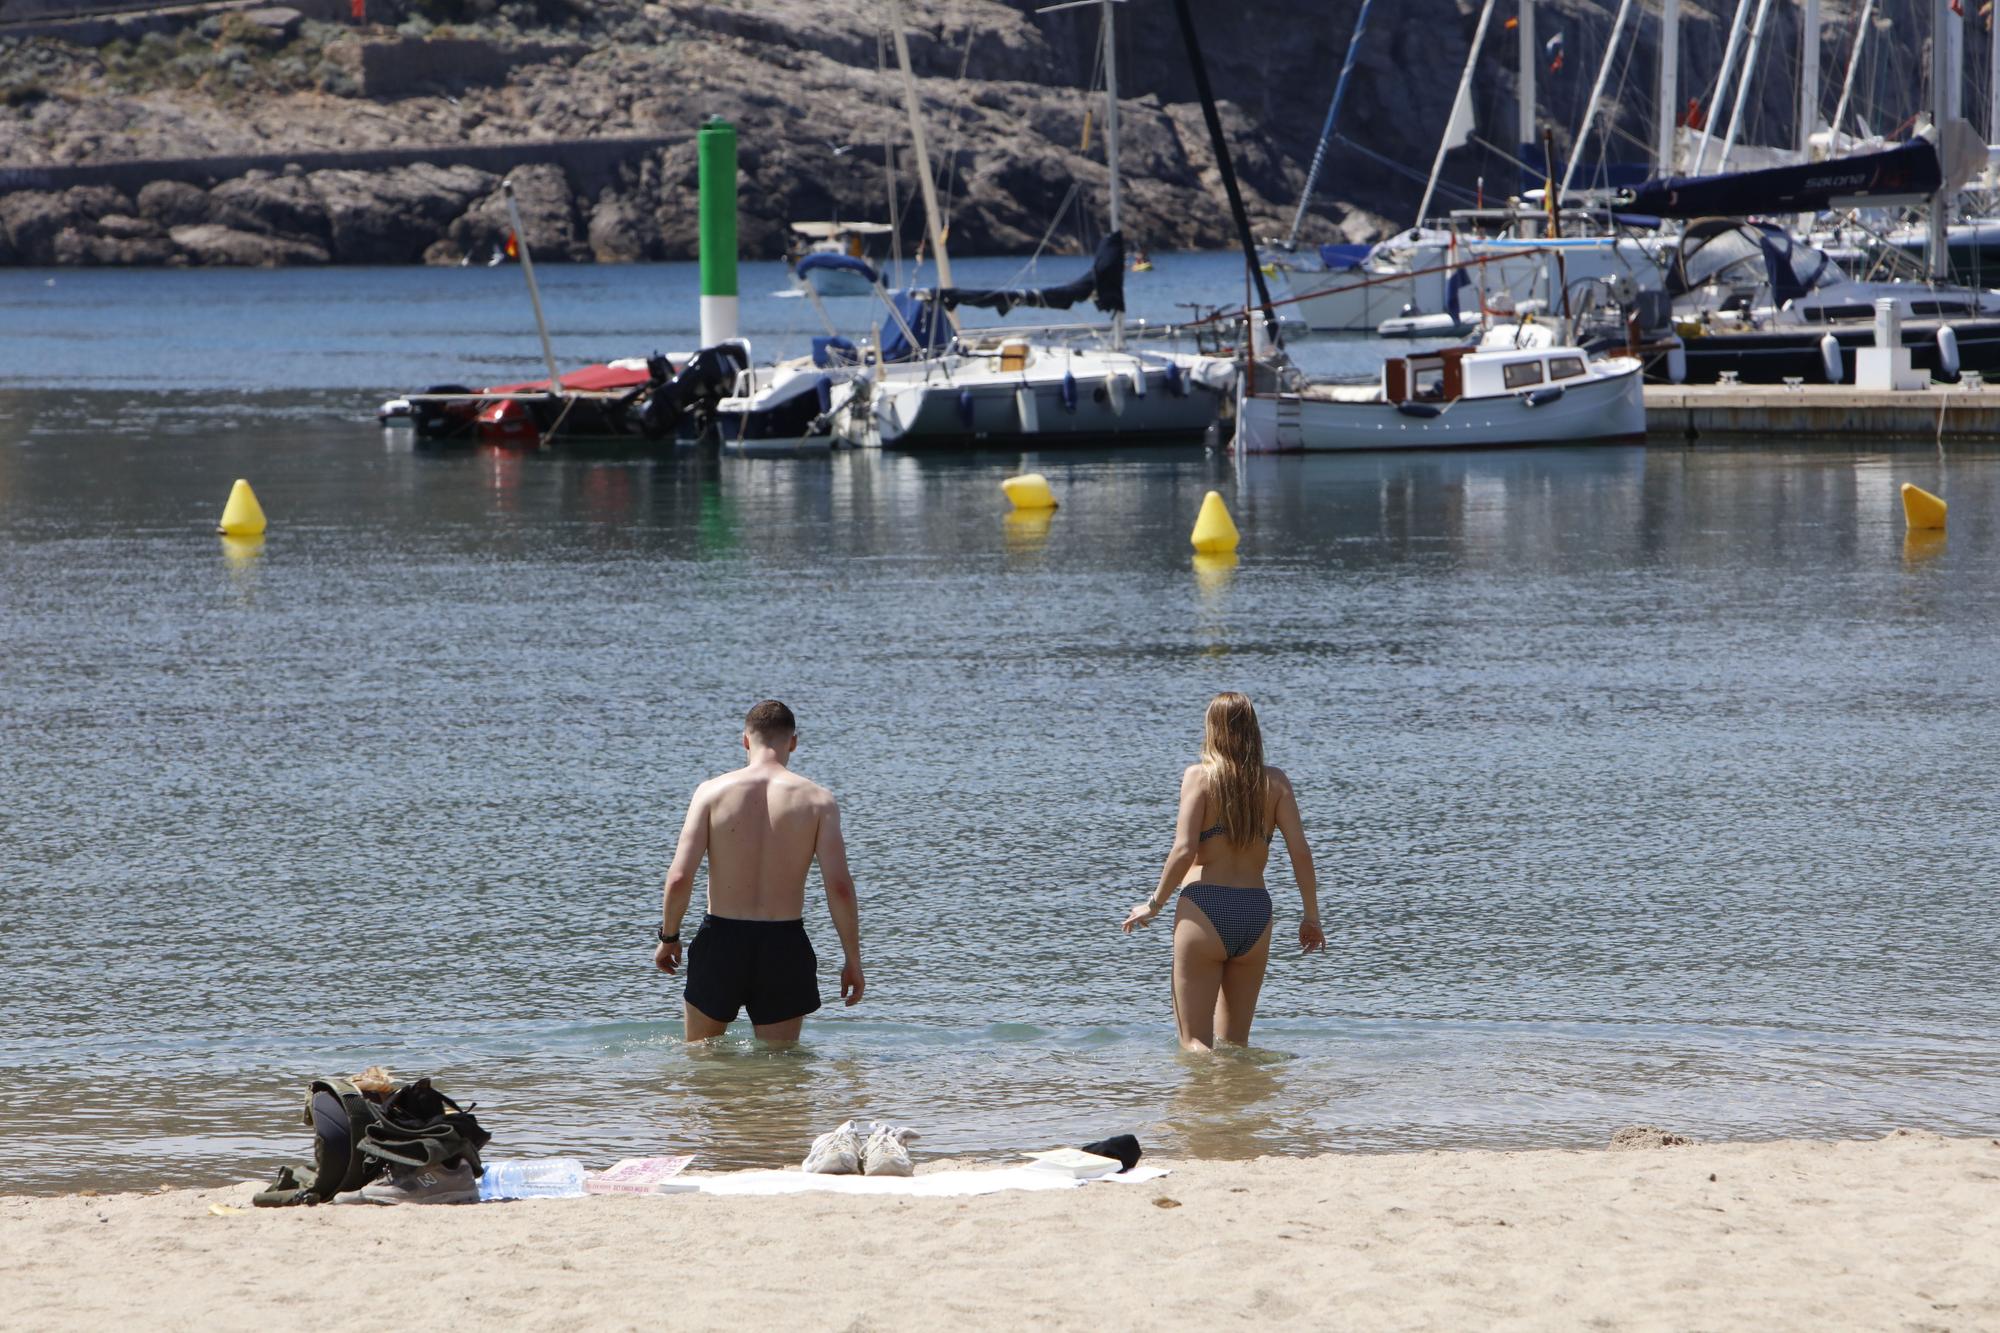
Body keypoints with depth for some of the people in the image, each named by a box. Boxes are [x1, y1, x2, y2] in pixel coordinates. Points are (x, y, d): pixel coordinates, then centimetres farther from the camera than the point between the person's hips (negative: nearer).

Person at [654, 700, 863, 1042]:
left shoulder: (712, 791, -4)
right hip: (785, 945, 0)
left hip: (721, 939, 0)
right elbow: (839, 887, -9)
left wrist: (668, 937, 8)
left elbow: (679, 879, -9)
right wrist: (853, 961, 0)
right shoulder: (817, 799, -4)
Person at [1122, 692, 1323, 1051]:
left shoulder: (1199, 776, -4)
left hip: (1204, 907, -4)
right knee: (1235, 1044, 16)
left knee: (1194, 1042, -2)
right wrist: (1311, 916, 9)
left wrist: (1154, 905, 0)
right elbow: (1300, 851, 0)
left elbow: (1184, 850, -11)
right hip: (1256, 913, 4)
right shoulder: (1275, 781, 5)